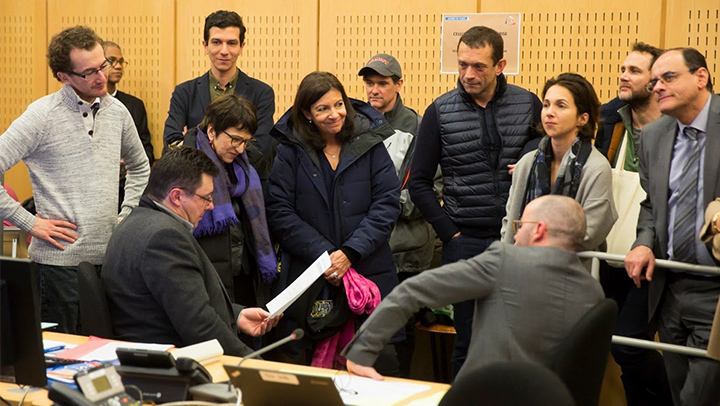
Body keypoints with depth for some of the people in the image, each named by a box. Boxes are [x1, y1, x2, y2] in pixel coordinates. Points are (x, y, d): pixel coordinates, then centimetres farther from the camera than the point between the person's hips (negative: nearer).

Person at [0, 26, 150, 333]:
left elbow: (139, 167, 27)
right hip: (61, 260, -5)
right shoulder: (43, 115, -9)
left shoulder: (117, 111, 9)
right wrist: (30, 223, -13)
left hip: (110, 258, 5)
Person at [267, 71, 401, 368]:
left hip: (368, 269, 0)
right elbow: (279, 212, -3)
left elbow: (387, 203, -1)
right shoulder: (291, 150, 1)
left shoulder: (369, 143, 3)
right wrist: (323, 254, -12)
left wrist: (350, 252, -10)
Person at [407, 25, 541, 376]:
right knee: (468, 339, 5)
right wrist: (449, 232, -4)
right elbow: (419, 183, 4)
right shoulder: (440, 112, 1)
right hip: (465, 242, -1)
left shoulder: (528, 105, 3)